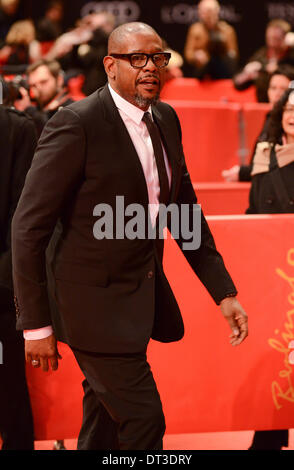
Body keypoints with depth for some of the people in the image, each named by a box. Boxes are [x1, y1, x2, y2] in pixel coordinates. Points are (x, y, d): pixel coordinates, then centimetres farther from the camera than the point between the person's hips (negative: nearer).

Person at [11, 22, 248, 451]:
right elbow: (29, 226, -16)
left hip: (145, 294, 8)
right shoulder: (76, 125, -17)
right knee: (143, 422, -9)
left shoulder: (165, 119, 7)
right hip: (96, 299, -8)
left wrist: (224, 292, 11)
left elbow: (186, 210, 16)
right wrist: (36, 324, -16)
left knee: (104, 423, 19)